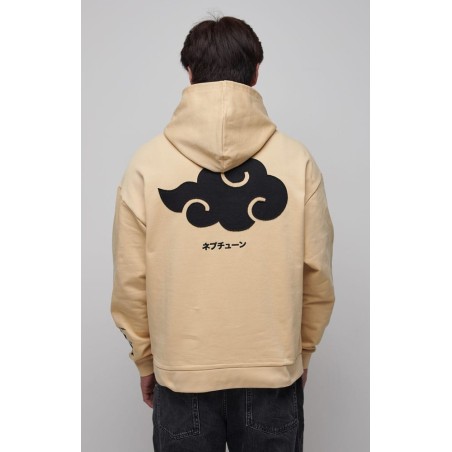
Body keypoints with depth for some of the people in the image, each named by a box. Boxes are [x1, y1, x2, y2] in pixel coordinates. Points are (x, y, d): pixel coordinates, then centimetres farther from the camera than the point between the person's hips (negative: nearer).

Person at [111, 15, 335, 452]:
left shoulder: (147, 162, -9)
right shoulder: (297, 159, -9)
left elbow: (131, 281, -6)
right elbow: (317, 273, -4)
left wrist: (146, 360, 8)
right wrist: (302, 351, 11)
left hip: (181, 371, 0)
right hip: (274, 371, 1)